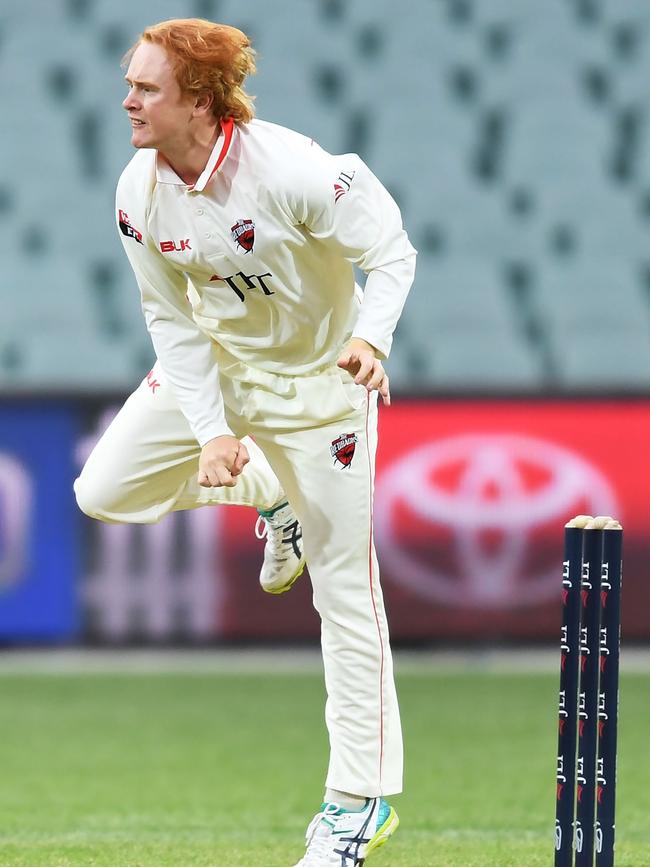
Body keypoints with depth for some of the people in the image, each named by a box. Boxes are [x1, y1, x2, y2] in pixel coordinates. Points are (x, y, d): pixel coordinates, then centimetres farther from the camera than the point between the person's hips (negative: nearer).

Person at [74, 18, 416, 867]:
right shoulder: (140, 193, -14)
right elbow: (172, 321, -6)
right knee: (105, 492, 3)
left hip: (319, 376, -5)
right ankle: (271, 490, 25)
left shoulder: (292, 171, -30)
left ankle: (364, 795, 5)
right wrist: (211, 432, -17)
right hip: (212, 364, 6)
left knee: (344, 587, -4)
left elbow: (392, 254, -20)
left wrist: (370, 338, -40)